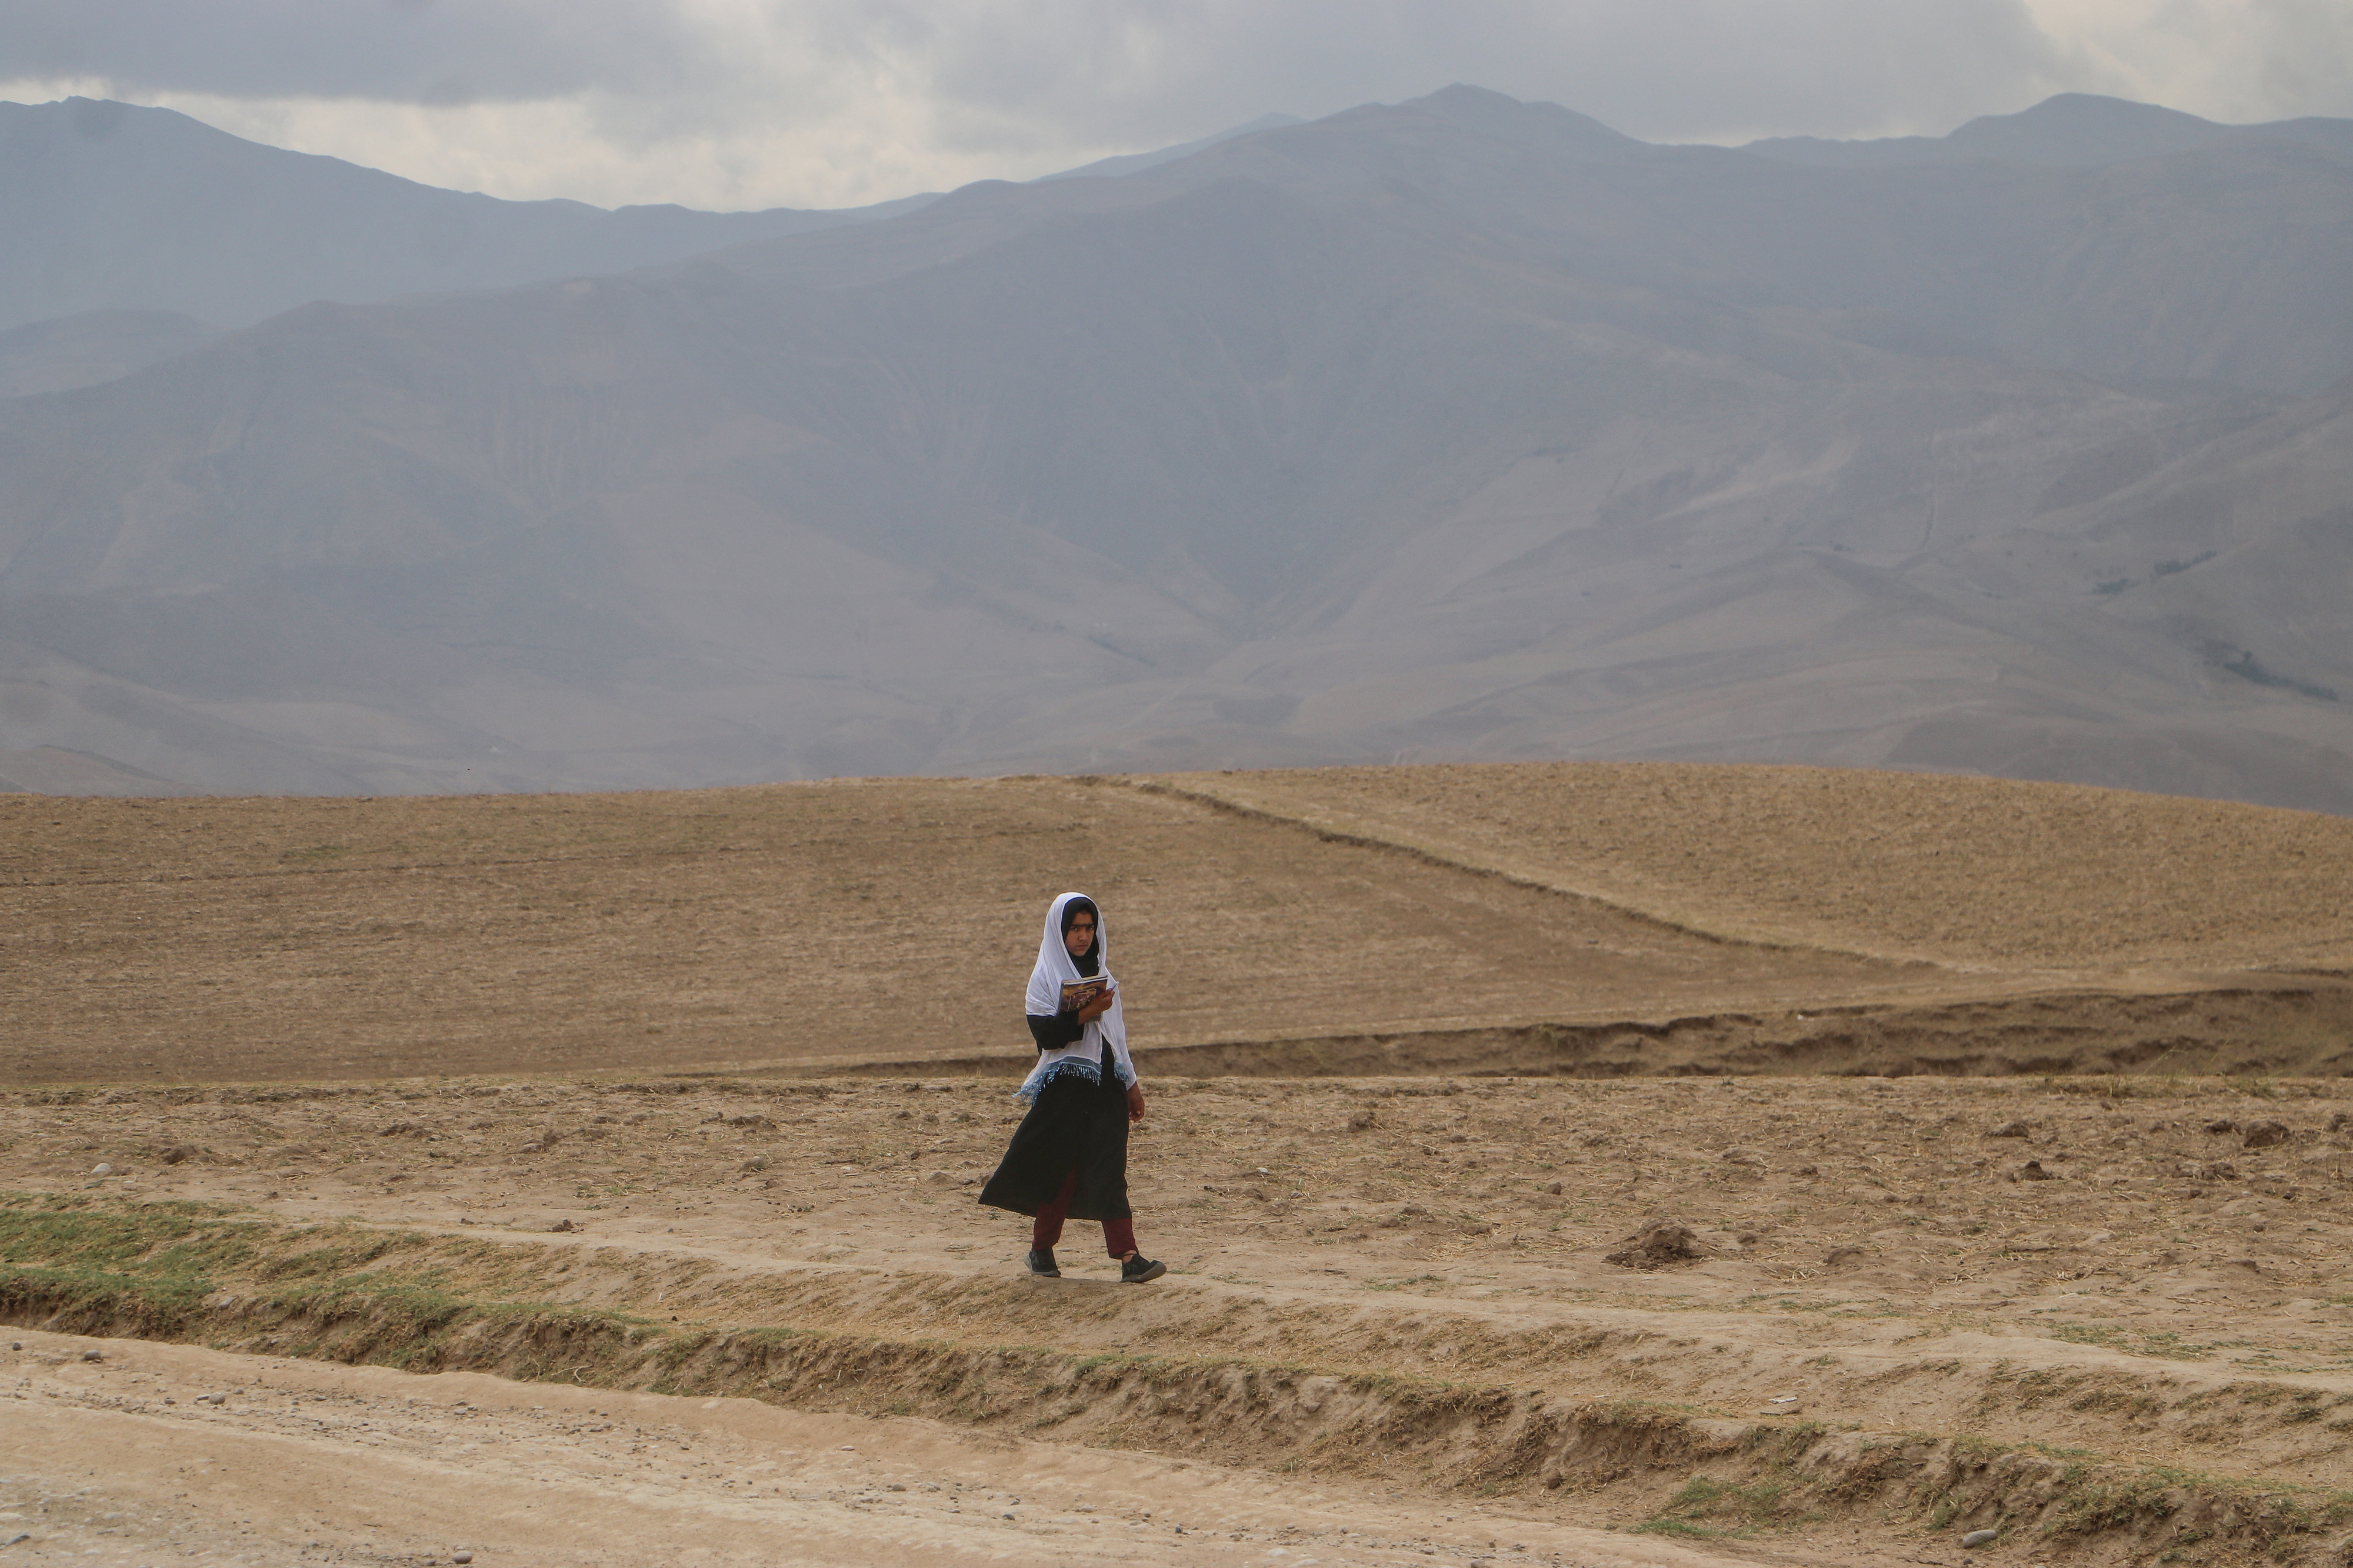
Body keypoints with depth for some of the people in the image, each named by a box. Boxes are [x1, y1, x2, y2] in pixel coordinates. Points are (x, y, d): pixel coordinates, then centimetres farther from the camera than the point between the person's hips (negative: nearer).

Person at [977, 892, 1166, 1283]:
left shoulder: (1102, 975, 15)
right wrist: (1085, 1014, -24)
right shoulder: (1045, 978, -4)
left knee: (1110, 1170, -5)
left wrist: (1131, 1083, 20)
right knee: (1061, 1170, -1)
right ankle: (1042, 1249, 15)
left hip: (1105, 1087, 5)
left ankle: (1128, 1258, -14)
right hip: (1063, 1086, -5)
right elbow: (1044, 1033, -16)